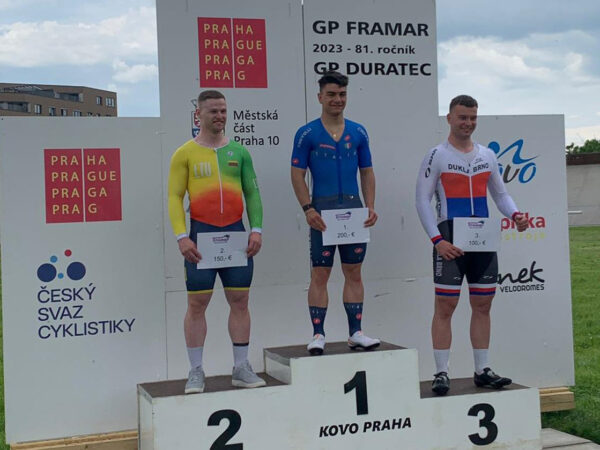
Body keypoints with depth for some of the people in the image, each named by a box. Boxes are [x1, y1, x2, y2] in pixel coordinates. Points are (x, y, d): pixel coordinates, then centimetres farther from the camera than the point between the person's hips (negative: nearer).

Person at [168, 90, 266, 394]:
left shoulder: (238, 152, 10)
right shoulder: (185, 154, 2)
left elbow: (252, 193, 11)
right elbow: (175, 197, -2)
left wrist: (257, 229, -1)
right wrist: (182, 237, -12)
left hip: (236, 232, 3)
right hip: (201, 234, -3)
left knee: (239, 300, 5)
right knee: (197, 303, -1)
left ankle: (241, 368, 14)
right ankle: (196, 372, 8)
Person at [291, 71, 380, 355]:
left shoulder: (358, 132, 10)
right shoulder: (307, 134, 0)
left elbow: (367, 172, 13)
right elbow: (297, 174, -2)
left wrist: (371, 206, 2)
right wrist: (308, 209, -13)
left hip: (354, 209, 4)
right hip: (323, 211, -3)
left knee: (353, 272, 7)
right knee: (320, 273, -1)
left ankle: (355, 332, 14)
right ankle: (318, 334, 6)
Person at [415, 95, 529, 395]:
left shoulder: (487, 156, 13)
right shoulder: (437, 156, -3)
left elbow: (500, 193, 19)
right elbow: (422, 199, -6)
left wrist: (515, 215, -3)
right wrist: (437, 240, -15)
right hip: (450, 241, -5)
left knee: (482, 305, 8)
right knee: (445, 306, -4)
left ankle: (482, 371, 17)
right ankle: (441, 373, 1)